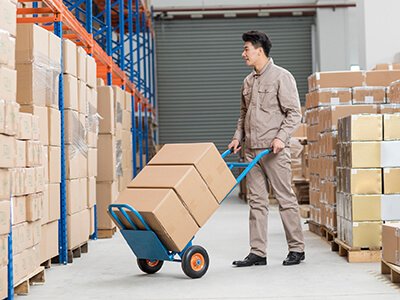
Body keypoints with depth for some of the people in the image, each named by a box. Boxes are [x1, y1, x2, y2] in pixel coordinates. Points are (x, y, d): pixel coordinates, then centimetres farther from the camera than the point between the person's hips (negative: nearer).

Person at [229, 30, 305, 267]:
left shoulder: (281, 77, -5)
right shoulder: (248, 81, 16)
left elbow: (294, 113, -9)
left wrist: (281, 137, -20)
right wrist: (238, 137, 10)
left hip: (274, 150, -7)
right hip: (252, 150, 7)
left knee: (285, 199, -1)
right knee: (257, 201, 6)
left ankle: (297, 249, 10)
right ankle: (258, 253, 9)